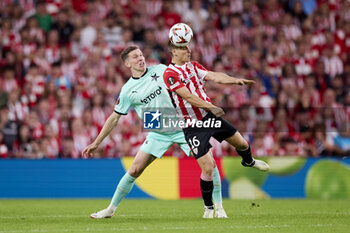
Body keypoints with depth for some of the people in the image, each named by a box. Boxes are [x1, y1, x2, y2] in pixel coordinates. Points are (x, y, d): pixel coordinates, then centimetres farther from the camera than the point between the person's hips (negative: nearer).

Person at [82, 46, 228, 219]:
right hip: (158, 133, 0)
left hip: (182, 126, 0)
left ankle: (218, 208, 1)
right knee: (134, 170, -7)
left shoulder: (160, 70, -2)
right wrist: (96, 143, 2)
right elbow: (114, 118, 3)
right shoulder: (128, 90, -4)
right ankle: (110, 209, 9)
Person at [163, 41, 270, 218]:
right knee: (207, 168, -12)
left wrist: (236, 80, -19)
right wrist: (211, 107, -33)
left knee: (241, 143, 16)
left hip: (209, 117, 7)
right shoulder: (170, 74, -15)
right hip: (192, 127, -7)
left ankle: (248, 161, 53)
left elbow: (214, 76, -3)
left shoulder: (193, 66, 7)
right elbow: (188, 96, -24)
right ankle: (208, 207, 9)